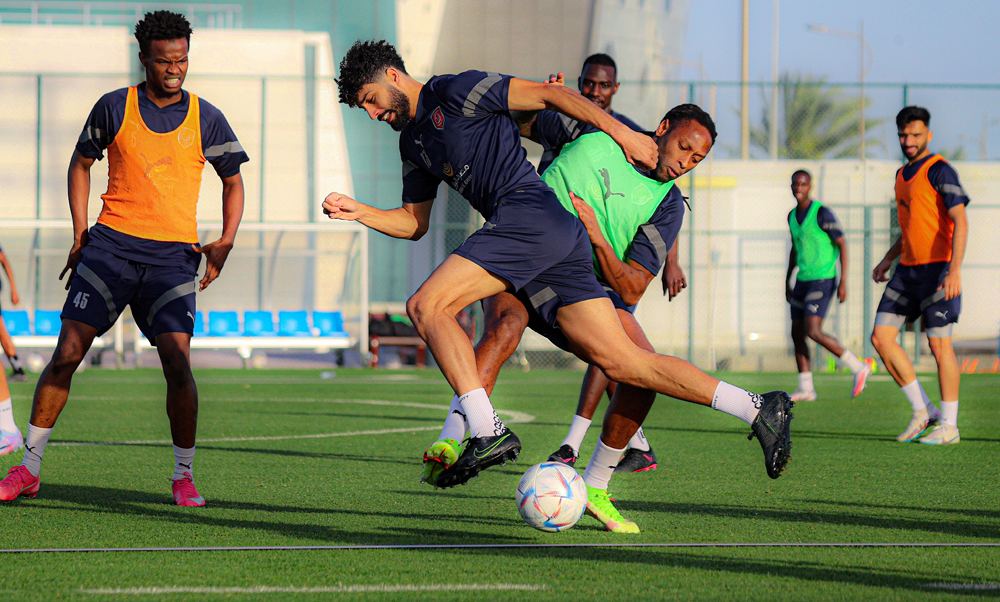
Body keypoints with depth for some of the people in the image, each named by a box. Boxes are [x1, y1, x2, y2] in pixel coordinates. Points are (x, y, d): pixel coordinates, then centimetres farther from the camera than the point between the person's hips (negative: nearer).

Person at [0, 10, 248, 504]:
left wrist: (224, 245, 2)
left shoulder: (205, 119, 5)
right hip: (112, 242, 0)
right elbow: (81, 163, 16)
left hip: (173, 255, 0)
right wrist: (80, 235, 7)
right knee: (67, 352, -7)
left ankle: (184, 476, 1)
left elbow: (233, 182, 16)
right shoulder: (114, 108, 3)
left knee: (177, 360, -14)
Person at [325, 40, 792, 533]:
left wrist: (620, 132, -4)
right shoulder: (414, 141, 29)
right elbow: (414, 223, 34)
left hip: (530, 213, -9)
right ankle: (758, 408, -5)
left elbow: (548, 95, -1)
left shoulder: (455, 91, 2)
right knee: (622, 363, -3)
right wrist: (358, 212, 18)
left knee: (427, 307, -15)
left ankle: (487, 432, -26)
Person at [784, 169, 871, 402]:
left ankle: (859, 367, -7)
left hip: (823, 280, -8)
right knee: (797, 334, 5)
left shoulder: (822, 213, -13)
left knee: (813, 332, -18)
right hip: (803, 281, 8)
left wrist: (843, 282, -16)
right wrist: (788, 282, 24)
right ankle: (806, 389, 11)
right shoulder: (792, 216, 11)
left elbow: (842, 245, -12)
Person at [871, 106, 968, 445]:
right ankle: (923, 411, 7)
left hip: (938, 269, -8)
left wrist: (955, 269, -26)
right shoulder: (903, 175, 17)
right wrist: (888, 260, 20)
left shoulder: (939, 171, -10)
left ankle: (949, 425, 2)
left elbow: (960, 221, -17)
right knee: (881, 337, 0)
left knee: (939, 343, -7)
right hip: (908, 269, 8)